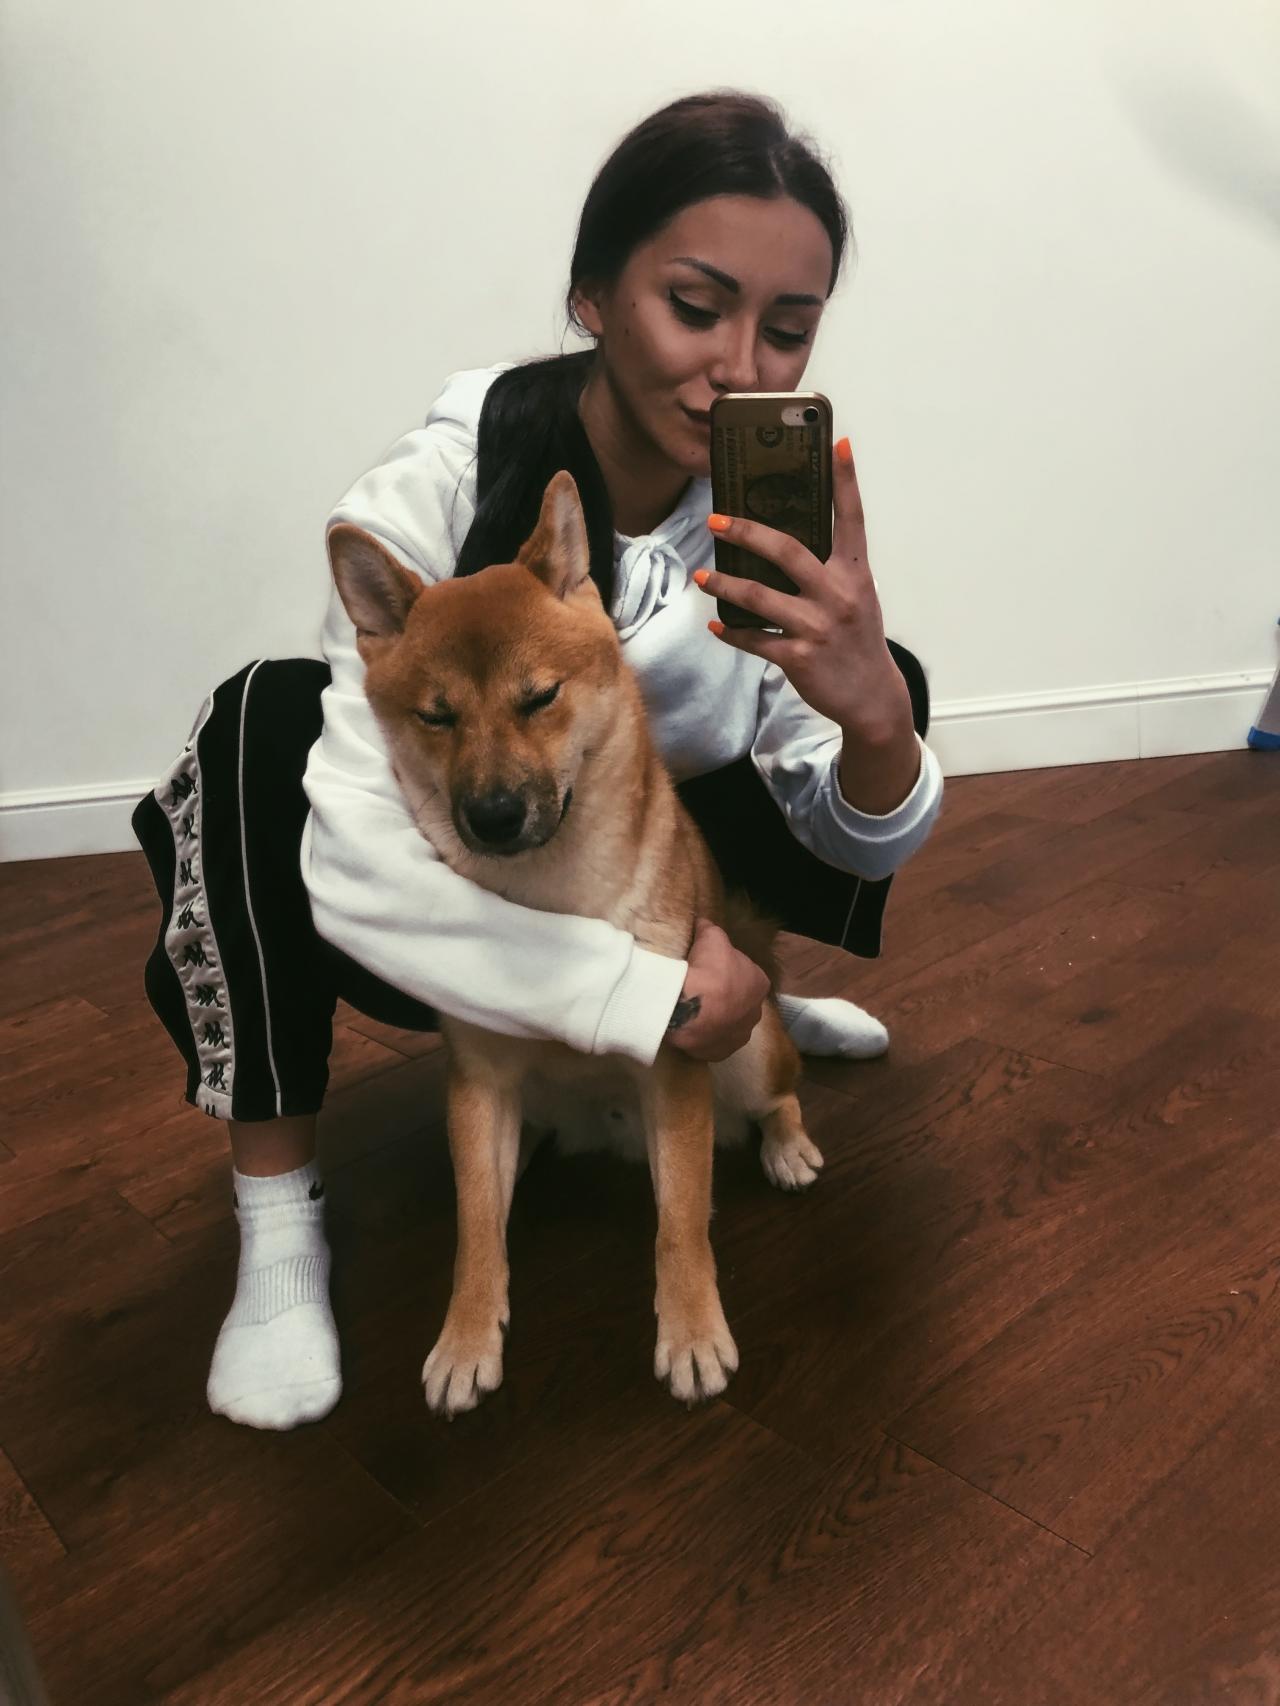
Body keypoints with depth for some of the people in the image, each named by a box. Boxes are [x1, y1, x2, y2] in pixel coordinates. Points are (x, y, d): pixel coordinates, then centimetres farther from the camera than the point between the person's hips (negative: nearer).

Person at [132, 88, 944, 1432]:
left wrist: (873, 713, -39)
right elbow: (359, 867, -35)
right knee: (264, 722, -31)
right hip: (450, 928, -3)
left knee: (884, 684, -9)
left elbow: (856, 839, -15)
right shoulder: (439, 488, -28)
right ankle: (277, 1221, -19)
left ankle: (772, 993, 16)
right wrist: (648, 995, -35)